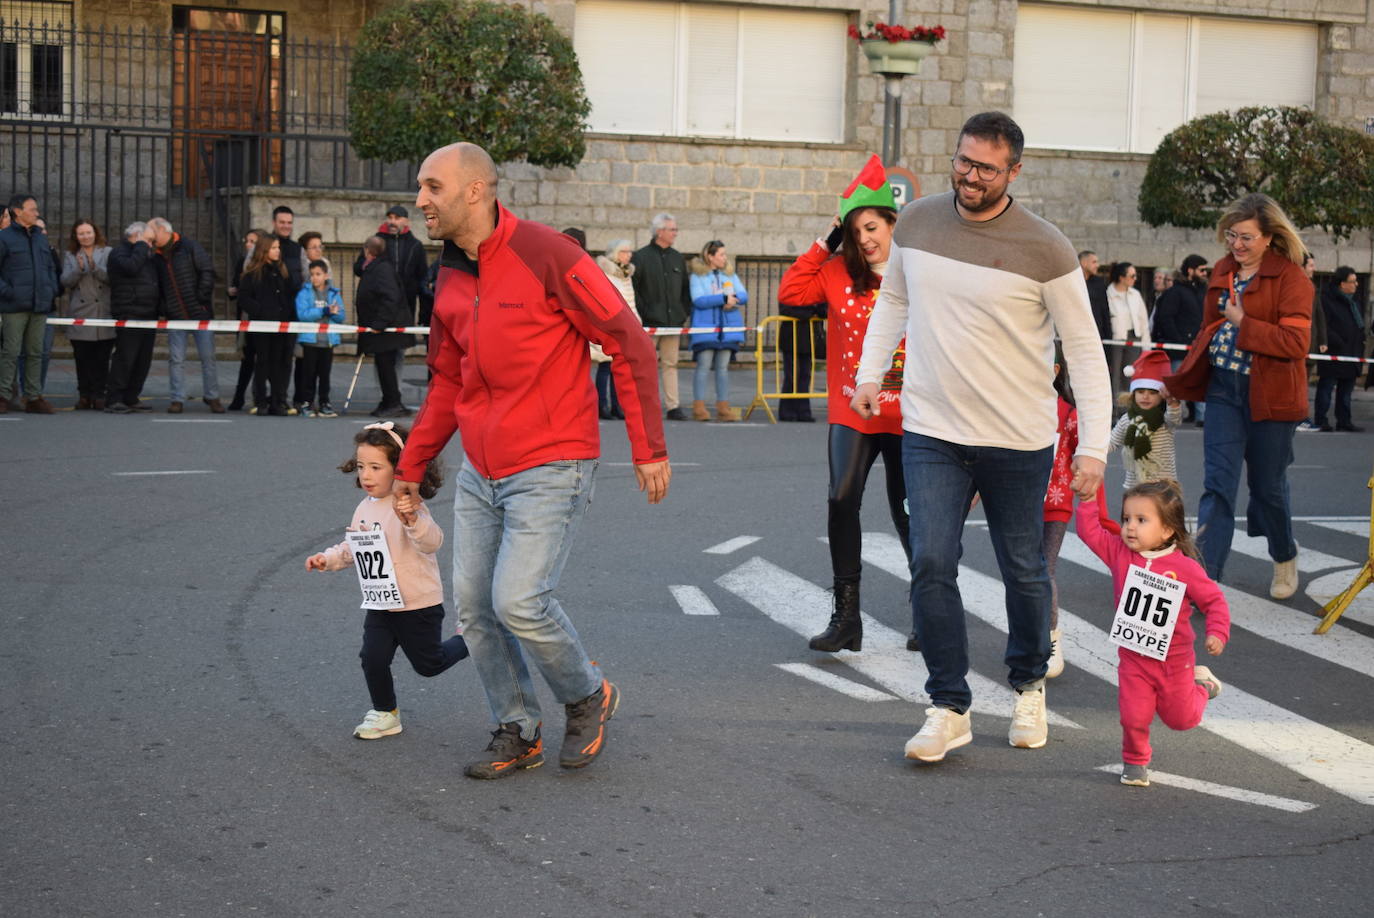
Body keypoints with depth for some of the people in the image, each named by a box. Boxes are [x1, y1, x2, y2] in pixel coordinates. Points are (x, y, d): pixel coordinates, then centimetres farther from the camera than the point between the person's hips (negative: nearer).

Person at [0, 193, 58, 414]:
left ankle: (34, 397, 12)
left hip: (40, 305, 6)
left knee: (35, 353, 8)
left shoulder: (40, 237, 16)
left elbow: (50, 267, 24)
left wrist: (52, 290, 10)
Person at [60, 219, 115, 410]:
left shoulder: (108, 253, 9)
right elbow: (65, 281, 3)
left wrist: (96, 268, -17)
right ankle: (84, 395, 4)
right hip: (80, 314, 1)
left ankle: (99, 394, 0)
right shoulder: (70, 256, 14)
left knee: (102, 358, -4)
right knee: (82, 358, 0)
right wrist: (79, 269, -14)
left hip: (104, 314, -1)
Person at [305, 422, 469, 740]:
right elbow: (352, 548, 21)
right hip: (379, 605, 6)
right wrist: (328, 558, 3)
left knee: (429, 664, 8)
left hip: (418, 604, -6)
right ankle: (385, 713, 14)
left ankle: (469, 642, 36)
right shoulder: (365, 508, 6)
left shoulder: (408, 506, -19)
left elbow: (432, 541, -36)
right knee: (373, 659, -6)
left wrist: (413, 520, -55)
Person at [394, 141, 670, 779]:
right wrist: (411, 465, 21)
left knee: (518, 601, -15)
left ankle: (588, 697, 12)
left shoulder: (543, 254, -14)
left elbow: (628, 343, -12)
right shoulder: (450, 278, 10)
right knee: (474, 606, 4)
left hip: (549, 468, -7)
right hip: (479, 473, 8)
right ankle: (517, 733, 20)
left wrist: (649, 449, -12)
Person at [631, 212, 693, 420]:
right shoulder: (641, 257, -2)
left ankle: (673, 407, 5)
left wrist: (685, 313, 11)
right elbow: (632, 289, -4)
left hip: (673, 320, 5)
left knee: (670, 364, 5)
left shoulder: (678, 258, 15)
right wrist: (640, 313, -10)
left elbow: (685, 289, 20)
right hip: (649, 322, -5)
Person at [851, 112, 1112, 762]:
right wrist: (870, 373, 9)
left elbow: (1085, 349, -6)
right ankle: (949, 709, 2)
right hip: (931, 433, 2)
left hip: (1019, 440, -2)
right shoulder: (916, 223, 1)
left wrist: (1094, 446, -12)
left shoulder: (1044, 249, -10)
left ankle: (1027, 686, 35)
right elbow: (892, 300, 19)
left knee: (1023, 571, 11)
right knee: (931, 565, -9)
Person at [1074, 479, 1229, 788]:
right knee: (1133, 717, -6)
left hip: (1174, 658, -1)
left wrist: (1217, 633, -22)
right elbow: (1089, 530, -6)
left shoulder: (1184, 566, -15)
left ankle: (1199, 685, 47)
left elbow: (1213, 600, -10)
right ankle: (1135, 762, 20)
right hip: (1133, 658, 2)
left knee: (1181, 717, 16)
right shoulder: (1119, 553, -6)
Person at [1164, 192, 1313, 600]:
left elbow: (1295, 342, -19)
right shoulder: (1222, 272, 10)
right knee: (1217, 485, -5)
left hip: (1269, 394, -5)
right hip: (1224, 388, 5)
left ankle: (1285, 559, 37)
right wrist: (1182, 379, 14)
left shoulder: (1290, 277, -10)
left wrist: (1243, 323, -17)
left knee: (1268, 487, 10)